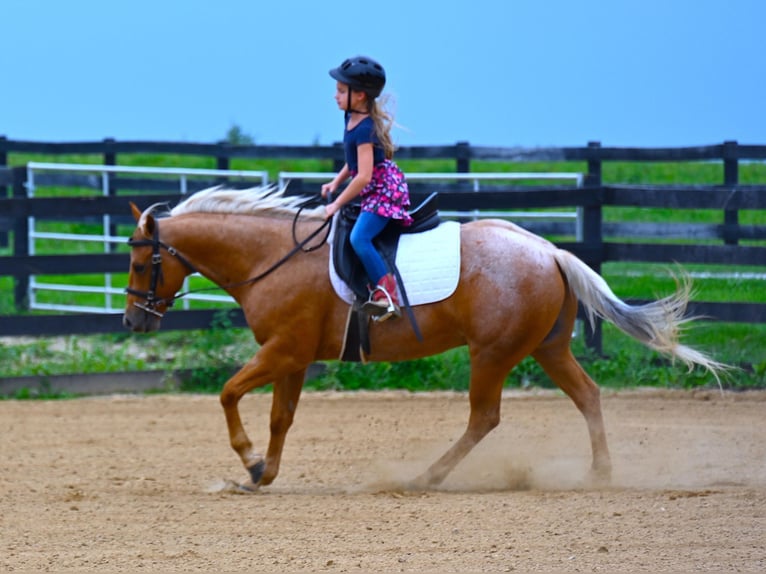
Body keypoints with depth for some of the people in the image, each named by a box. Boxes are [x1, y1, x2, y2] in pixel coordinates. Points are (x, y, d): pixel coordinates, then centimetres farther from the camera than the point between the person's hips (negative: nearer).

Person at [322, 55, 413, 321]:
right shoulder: (351, 118, 7)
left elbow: (363, 176, -26)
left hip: (384, 189, -11)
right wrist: (336, 182, 12)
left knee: (359, 238, -25)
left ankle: (386, 294, -26)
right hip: (371, 192, 11)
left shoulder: (364, 129, -23)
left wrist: (337, 204, -18)